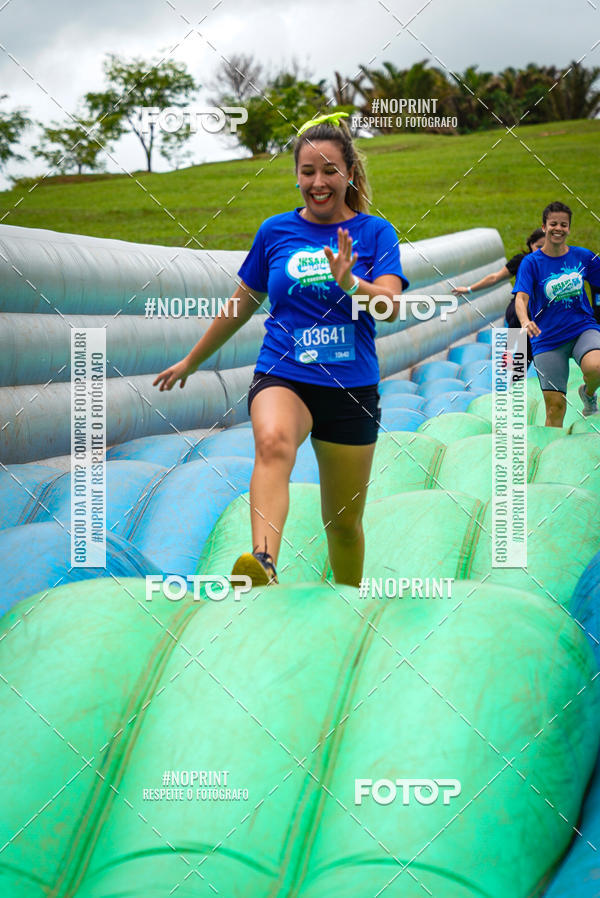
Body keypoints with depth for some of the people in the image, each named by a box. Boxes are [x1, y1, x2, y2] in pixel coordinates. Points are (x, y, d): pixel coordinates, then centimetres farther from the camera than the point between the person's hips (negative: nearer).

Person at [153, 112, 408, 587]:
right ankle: (263, 564, -56)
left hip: (350, 387, 0)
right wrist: (191, 361, 27)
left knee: (343, 522, 8)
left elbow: (391, 305, -13)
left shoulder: (374, 232, 2)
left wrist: (350, 284, -34)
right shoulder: (275, 231, 7)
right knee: (273, 441, -36)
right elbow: (242, 305, 19)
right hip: (281, 375, 0)